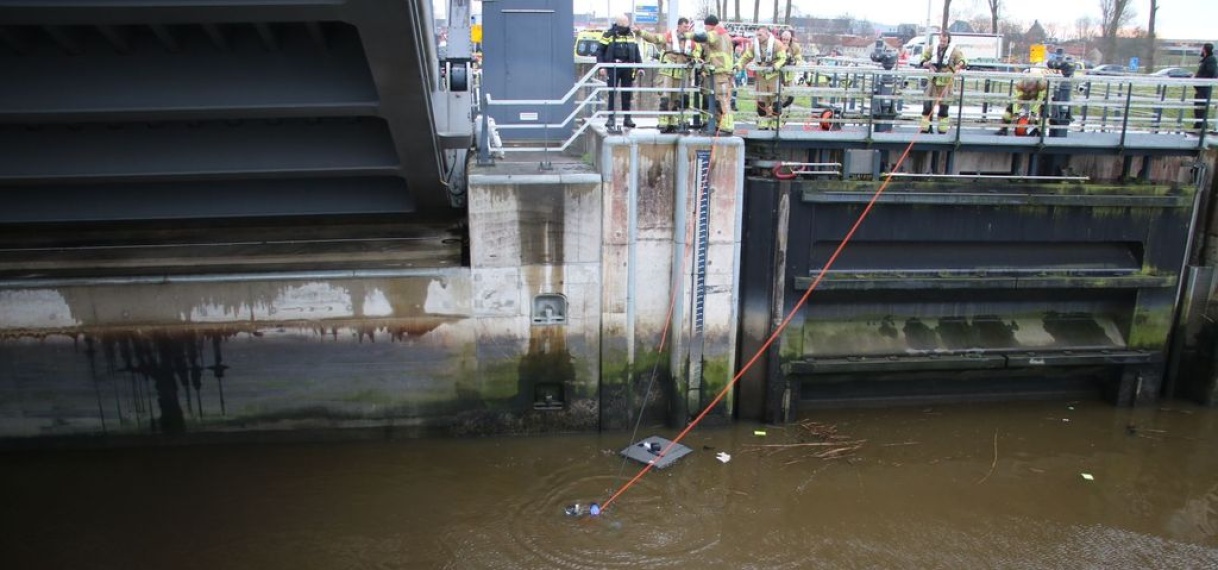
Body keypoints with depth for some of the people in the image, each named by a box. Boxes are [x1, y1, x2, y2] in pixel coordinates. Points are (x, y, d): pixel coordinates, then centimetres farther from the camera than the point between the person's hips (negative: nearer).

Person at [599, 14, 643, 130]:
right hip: (613, 68, -3)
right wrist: (601, 67, -10)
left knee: (627, 94, 7)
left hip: (627, 68, 4)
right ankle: (611, 118, 4)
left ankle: (627, 118, 13)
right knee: (612, 93, -1)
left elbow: (637, 52, 16)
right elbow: (600, 52, -1)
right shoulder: (609, 34, -1)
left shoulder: (632, 35, 11)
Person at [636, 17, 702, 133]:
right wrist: (640, 32, -19)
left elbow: (697, 51, 18)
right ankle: (663, 124, -7)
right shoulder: (668, 36, -2)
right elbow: (653, 37, -7)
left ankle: (673, 123, 19)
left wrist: (694, 60, -5)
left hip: (682, 74, 4)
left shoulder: (692, 41, 8)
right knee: (665, 99, -10)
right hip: (667, 72, -4)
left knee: (676, 100, 10)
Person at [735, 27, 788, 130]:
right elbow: (746, 57, 1)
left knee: (775, 100, -4)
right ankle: (763, 124, 17)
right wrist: (739, 65, -17)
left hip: (774, 75, -4)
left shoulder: (777, 44, -11)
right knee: (761, 100, 8)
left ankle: (776, 125, 4)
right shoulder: (754, 45, 1)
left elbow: (782, 59, -14)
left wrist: (775, 66, -31)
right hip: (761, 76, 5)